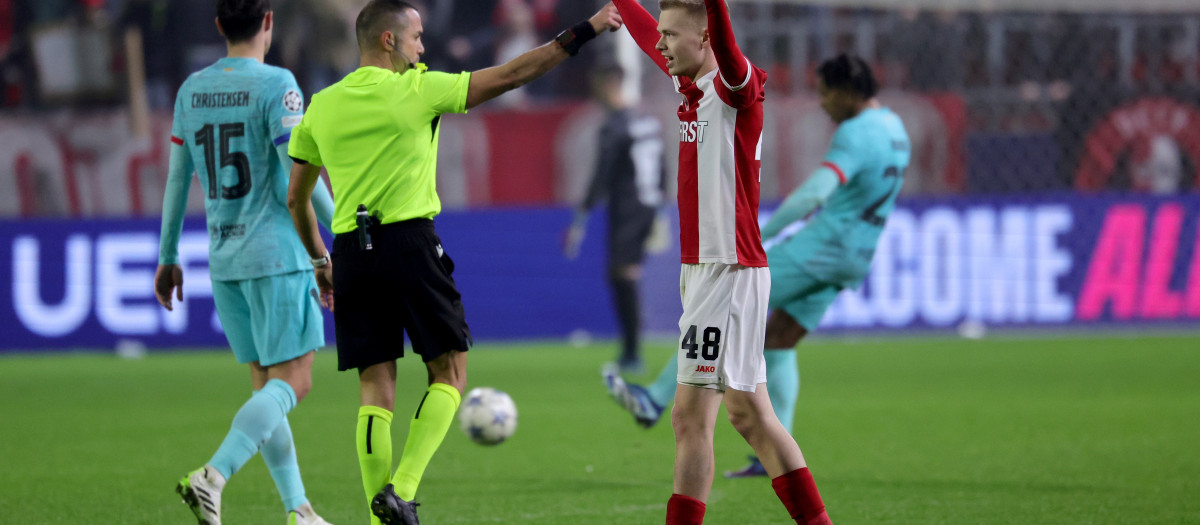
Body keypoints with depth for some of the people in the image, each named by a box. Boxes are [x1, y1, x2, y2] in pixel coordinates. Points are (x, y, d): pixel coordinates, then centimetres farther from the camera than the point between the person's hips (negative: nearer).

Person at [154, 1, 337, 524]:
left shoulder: (192, 90, 8)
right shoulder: (276, 86, -10)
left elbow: (177, 178, 12)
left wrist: (169, 257, 20)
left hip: (224, 261, 7)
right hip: (277, 255, -7)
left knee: (267, 384, 12)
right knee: (291, 383, -5)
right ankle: (213, 476, -25)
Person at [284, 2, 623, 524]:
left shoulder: (321, 107, 9)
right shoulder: (416, 90, -4)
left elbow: (296, 199, 14)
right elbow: (510, 74, -1)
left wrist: (318, 258, 29)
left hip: (351, 251, 4)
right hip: (409, 242, -4)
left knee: (376, 388, 7)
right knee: (449, 373, 6)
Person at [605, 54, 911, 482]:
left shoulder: (856, 133, -18)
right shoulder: (894, 130, 13)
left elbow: (816, 192, -30)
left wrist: (757, 236, -28)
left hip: (820, 248, -9)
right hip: (852, 261, 9)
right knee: (779, 345, 12)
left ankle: (656, 401, -5)